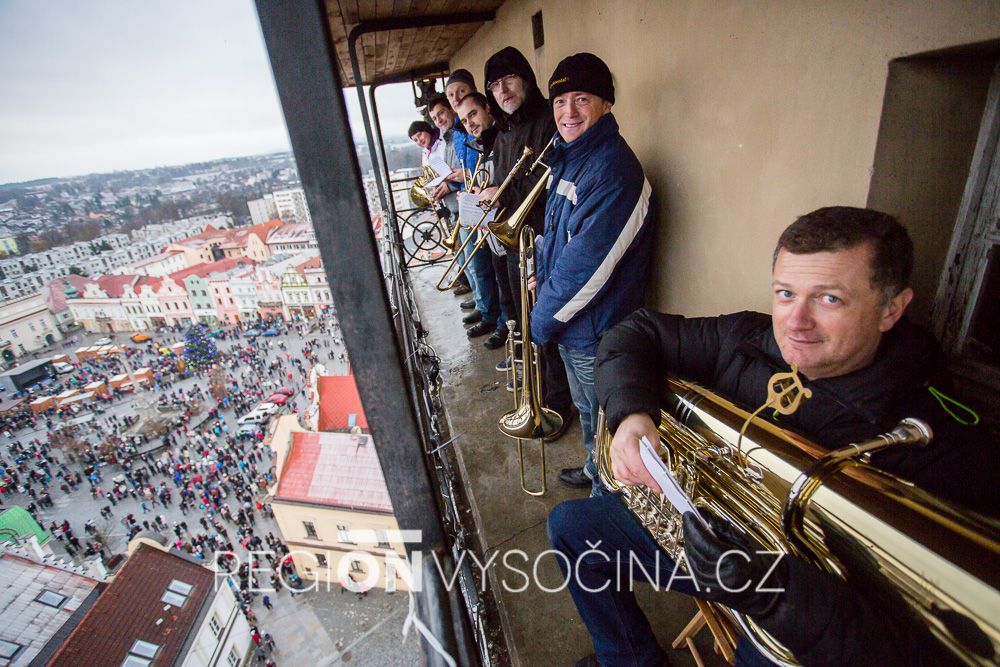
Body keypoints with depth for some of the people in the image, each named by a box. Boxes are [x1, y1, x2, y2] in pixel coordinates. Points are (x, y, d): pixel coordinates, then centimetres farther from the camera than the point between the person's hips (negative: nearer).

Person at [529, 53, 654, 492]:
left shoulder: (613, 168, -23)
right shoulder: (568, 157, 7)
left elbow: (587, 264, -26)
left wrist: (544, 320, -16)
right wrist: (542, 272, 3)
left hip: (595, 329, -9)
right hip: (568, 323, 9)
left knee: (606, 422, 13)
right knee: (586, 409, 28)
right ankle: (594, 469, 53)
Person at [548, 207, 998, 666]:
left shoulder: (946, 454, -26)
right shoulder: (748, 340, -14)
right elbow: (637, 333, -7)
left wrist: (775, 593, -46)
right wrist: (630, 414, -25)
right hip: (702, 527, 4)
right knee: (569, 523, 5)